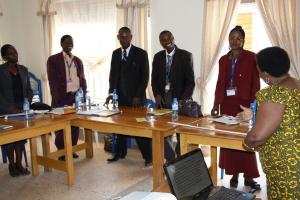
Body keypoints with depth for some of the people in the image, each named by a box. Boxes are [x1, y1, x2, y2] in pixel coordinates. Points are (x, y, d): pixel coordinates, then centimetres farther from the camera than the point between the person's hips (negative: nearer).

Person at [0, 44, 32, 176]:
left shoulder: (23, 69, 9)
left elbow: (29, 89, 13)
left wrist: (28, 103, -4)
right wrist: (11, 109, -16)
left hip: (22, 109, 4)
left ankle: (19, 164, 11)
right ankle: (12, 165, 12)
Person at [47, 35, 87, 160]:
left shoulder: (78, 60, 15)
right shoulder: (53, 59, 1)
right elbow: (52, 80, -5)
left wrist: (84, 94, 4)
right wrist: (57, 98, -12)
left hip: (77, 97, 4)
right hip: (62, 98, -4)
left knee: (75, 124, 5)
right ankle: (61, 152, 12)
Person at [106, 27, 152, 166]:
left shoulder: (141, 53, -4)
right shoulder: (115, 54, 10)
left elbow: (145, 77, -6)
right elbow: (112, 74, 12)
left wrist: (137, 96, -13)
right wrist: (111, 93, -2)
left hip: (136, 97, -4)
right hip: (120, 96, 4)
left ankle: (148, 156, 6)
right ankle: (120, 153, 22)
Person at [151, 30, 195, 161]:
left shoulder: (185, 56, -4)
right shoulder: (158, 57, 9)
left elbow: (190, 81, -6)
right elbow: (154, 79, 13)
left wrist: (184, 100, -17)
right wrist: (157, 95, -4)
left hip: (180, 99, -3)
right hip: (163, 99, 4)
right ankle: (170, 160, 20)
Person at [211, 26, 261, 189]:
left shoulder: (251, 57, -2)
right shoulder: (223, 59, 11)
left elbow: (255, 83, -5)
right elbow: (220, 83, 12)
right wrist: (216, 104, 6)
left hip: (244, 104, -4)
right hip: (227, 104, 4)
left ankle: (248, 176, 9)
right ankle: (234, 173, 17)